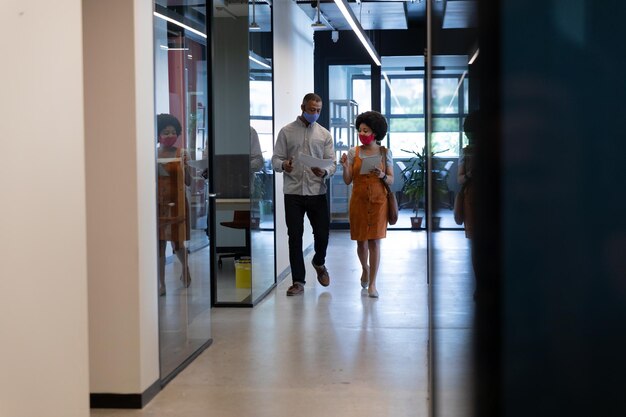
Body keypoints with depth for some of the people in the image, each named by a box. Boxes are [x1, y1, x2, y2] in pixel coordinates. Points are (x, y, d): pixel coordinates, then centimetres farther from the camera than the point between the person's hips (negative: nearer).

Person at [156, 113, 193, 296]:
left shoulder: (182, 154, -1)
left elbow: (188, 182, -1)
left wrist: (185, 165, -17)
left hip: (176, 203, -1)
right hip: (159, 203, 1)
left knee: (177, 242, 8)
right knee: (159, 243, 1)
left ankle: (185, 269, 38)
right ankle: (161, 284, 8)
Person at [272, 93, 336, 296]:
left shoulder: (324, 134, 9)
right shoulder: (286, 132, 5)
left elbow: (332, 163, 5)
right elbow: (275, 159, 3)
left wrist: (324, 172, -18)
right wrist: (283, 165, -21)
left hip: (317, 192, 1)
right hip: (293, 193, -1)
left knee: (322, 233, 2)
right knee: (295, 237, 1)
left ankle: (319, 263, 35)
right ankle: (298, 281, 9)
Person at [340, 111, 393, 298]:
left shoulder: (385, 153, 3)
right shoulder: (353, 152, 3)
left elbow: (391, 180, 4)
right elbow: (347, 181, 1)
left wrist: (382, 176, -16)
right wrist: (345, 167, -17)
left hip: (378, 201, -1)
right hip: (359, 200, 1)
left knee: (375, 241, -5)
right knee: (361, 241, 8)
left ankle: (372, 284, 1)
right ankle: (365, 268, 39)